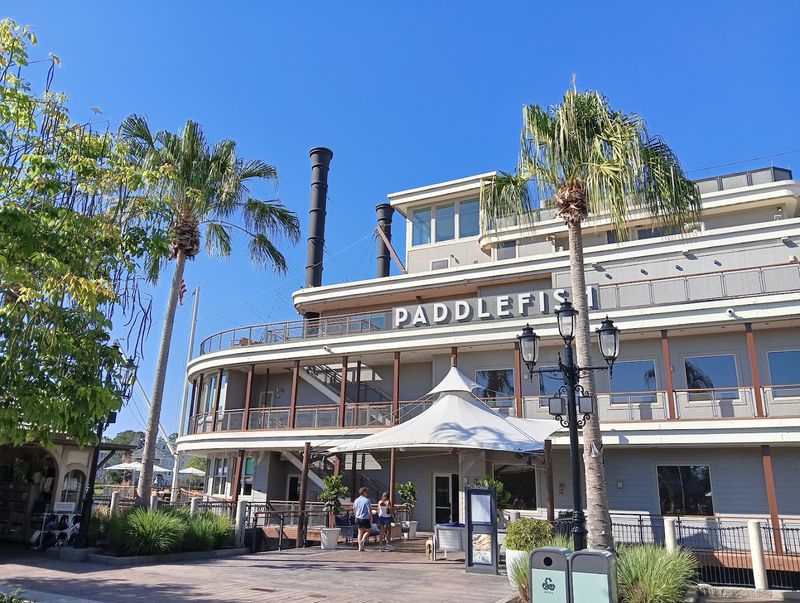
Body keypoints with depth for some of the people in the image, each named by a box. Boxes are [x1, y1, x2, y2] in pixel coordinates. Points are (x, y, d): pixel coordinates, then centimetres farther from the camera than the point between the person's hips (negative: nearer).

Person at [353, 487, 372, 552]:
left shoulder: (356, 500, 6)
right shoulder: (367, 500, -12)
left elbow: (354, 510, 15)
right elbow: (369, 510, -15)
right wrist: (371, 518, -4)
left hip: (358, 518, 5)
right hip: (366, 518, -5)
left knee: (360, 532, 12)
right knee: (367, 531, 12)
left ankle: (360, 547, 9)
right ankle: (363, 540, -14)